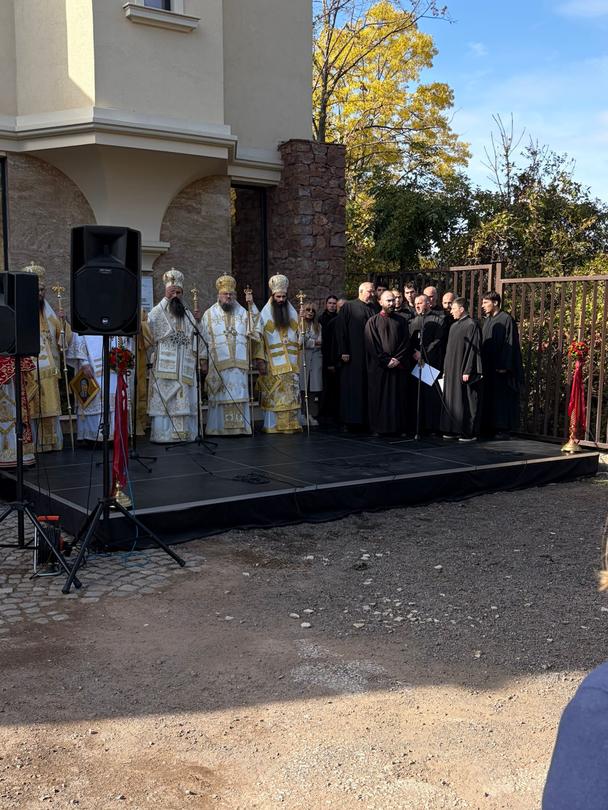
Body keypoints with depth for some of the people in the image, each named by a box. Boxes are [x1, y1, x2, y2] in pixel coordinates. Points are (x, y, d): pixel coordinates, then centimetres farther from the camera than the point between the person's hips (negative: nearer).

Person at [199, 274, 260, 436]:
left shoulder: (243, 312, 11)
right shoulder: (209, 314, 7)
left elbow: (255, 330, -4)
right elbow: (203, 339, 5)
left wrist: (251, 305, -9)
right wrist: (203, 361, -1)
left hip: (239, 364, 2)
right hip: (217, 364, -2)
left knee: (239, 395, 1)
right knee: (220, 396, -2)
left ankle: (240, 427, 6)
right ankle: (218, 427, 3)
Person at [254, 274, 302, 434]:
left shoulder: (292, 313, 13)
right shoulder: (265, 314, 3)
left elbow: (299, 335, 16)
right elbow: (259, 337, -2)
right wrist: (260, 359, -10)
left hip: (291, 363, 3)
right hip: (272, 363, -3)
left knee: (292, 394, 1)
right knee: (273, 395, -4)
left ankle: (291, 424, 5)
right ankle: (273, 425, 1)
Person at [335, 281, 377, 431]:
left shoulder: (374, 310, 15)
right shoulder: (348, 307, 1)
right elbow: (340, 330, -4)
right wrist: (343, 351, -11)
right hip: (352, 356, -4)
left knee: (367, 389, 4)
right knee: (352, 387, -3)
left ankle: (365, 419, 9)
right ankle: (350, 420, 3)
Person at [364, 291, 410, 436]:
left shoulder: (401, 321, 10)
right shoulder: (373, 322, 2)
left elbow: (406, 342, 5)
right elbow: (372, 345, -5)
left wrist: (397, 359, -8)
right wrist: (386, 360, -11)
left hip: (398, 366, 2)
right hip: (379, 367, -2)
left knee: (398, 397, 2)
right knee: (379, 397, 0)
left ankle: (398, 427, 8)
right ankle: (379, 428, 5)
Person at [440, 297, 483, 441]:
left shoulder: (471, 325, -11)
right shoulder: (454, 326, 14)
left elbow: (473, 350, -15)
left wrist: (467, 371, -19)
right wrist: (446, 369, 15)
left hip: (463, 371, -8)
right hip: (452, 370, 8)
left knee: (466, 402, -4)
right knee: (451, 400, 10)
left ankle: (469, 432, 2)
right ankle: (453, 430, 16)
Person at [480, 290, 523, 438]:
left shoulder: (506, 319, -10)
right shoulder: (487, 320, 13)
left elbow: (509, 343, -14)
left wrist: (503, 366, -18)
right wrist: (482, 364, 12)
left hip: (500, 367, -8)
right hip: (488, 367, 8)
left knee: (501, 397, -3)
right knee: (488, 397, 8)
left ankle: (503, 429, 2)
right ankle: (490, 427, 14)